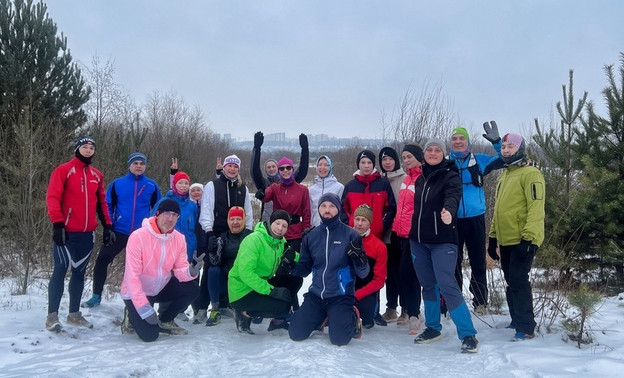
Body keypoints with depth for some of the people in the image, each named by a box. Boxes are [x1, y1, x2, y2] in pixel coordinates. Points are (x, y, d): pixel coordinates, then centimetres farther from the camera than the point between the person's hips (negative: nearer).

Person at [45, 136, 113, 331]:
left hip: (87, 233, 6)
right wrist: (57, 223, -19)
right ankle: (52, 315, 4)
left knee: (79, 272, 11)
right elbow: (52, 197, -11)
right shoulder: (63, 170, -4)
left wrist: (107, 225, 12)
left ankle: (74, 313, 21)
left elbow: (102, 202, 17)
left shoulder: (97, 175, 13)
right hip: (67, 232, -5)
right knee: (60, 271, -4)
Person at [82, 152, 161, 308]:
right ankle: (96, 296, 13)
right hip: (119, 232, 0)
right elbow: (108, 205, 5)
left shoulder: (152, 185, 0)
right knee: (102, 260, -2)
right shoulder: (117, 183, 0)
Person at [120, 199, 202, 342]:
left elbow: (179, 270, -8)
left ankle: (164, 320, 6)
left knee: (191, 290, -18)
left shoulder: (179, 239, -8)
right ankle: (132, 315, 13)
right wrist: (144, 308, -28)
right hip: (137, 293, -5)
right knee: (149, 335, -20)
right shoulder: (138, 236, -24)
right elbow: (132, 275, -24)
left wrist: (191, 271, -33)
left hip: (161, 288, 5)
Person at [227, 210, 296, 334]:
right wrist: (270, 290, -30)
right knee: (284, 306, -21)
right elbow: (245, 272, -28)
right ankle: (244, 314, -4)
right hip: (241, 293, -8)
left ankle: (278, 320, 9)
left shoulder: (281, 242, 5)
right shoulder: (254, 240, -20)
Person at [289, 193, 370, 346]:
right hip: (315, 295, 4)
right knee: (296, 333, -4)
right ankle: (322, 318, 25)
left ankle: (352, 318, 15)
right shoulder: (311, 236, 3)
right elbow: (305, 269, 10)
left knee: (339, 339, -19)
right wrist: (291, 265, -10)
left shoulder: (350, 234, -9)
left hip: (341, 297, -4)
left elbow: (363, 273, -8)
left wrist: (359, 257, -28)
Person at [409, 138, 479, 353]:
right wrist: (412, 233, 13)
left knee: (447, 285, -14)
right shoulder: (421, 178, 12)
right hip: (419, 241, 6)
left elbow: (453, 196, -26)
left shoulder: (450, 175, -6)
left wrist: (449, 211, -48)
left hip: (442, 241, -6)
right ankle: (433, 328, 26)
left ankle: (468, 335, -6)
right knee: (428, 285, 12)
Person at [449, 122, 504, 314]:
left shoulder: (479, 160, 4)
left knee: (478, 262, 7)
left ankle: (480, 302, 17)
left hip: (475, 219, 0)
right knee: (453, 263, 8)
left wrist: (497, 141, -8)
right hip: (452, 220, 1)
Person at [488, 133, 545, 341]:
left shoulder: (530, 173, -9)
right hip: (506, 241, 9)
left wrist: (529, 238, -24)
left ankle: (526, 328, -1)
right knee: (511, 282, 14)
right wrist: (493, 237, 18)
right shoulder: (503, 176, 18)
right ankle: (517, 320, 26)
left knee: (518, 281, -9)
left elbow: (536, 207, -17)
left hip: (522, 240, -9)